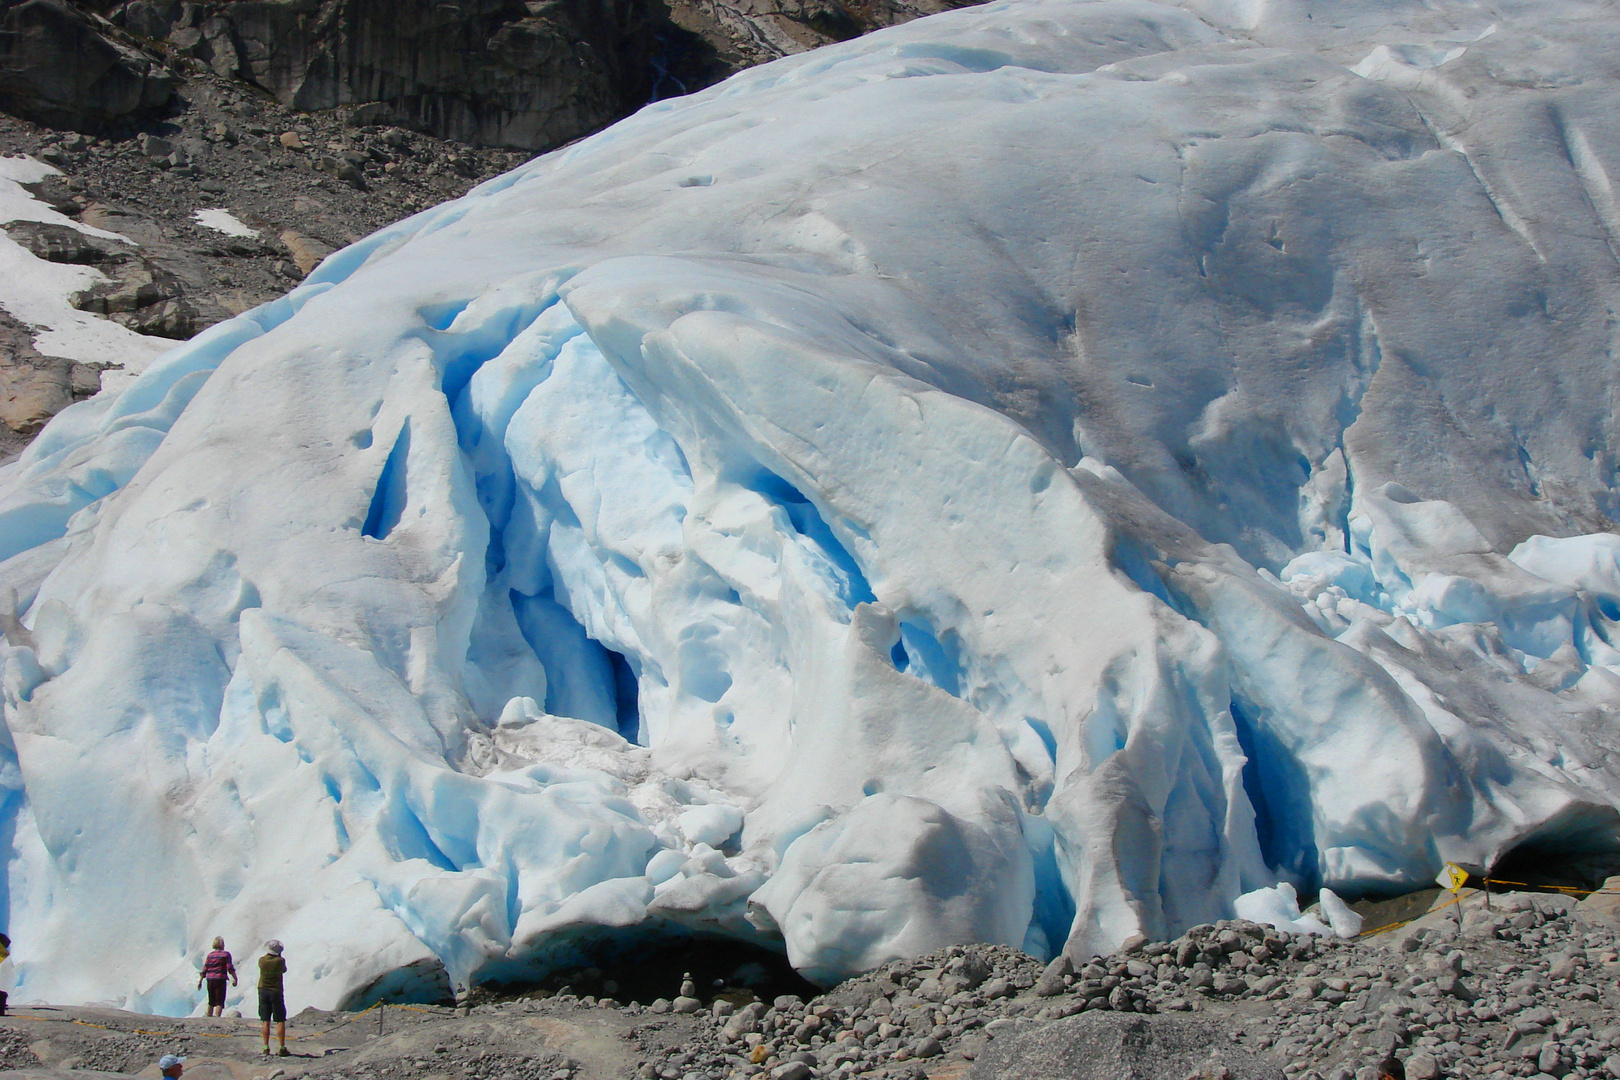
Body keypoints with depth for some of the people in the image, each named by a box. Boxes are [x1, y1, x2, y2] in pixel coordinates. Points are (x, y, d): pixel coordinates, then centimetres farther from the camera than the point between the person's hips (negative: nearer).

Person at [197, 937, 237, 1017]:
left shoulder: (210, 955, 9)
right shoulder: (226, 955, -3)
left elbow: (204, 969, 8)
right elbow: (230, 968, -8)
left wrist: (200, 981, 13)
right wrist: (235, 979, -3)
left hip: (210, 980, 5)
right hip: (220, 979, -5)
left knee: (211, 1001, 19)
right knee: (220, 1001, -4)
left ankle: (209, 1015, 27)